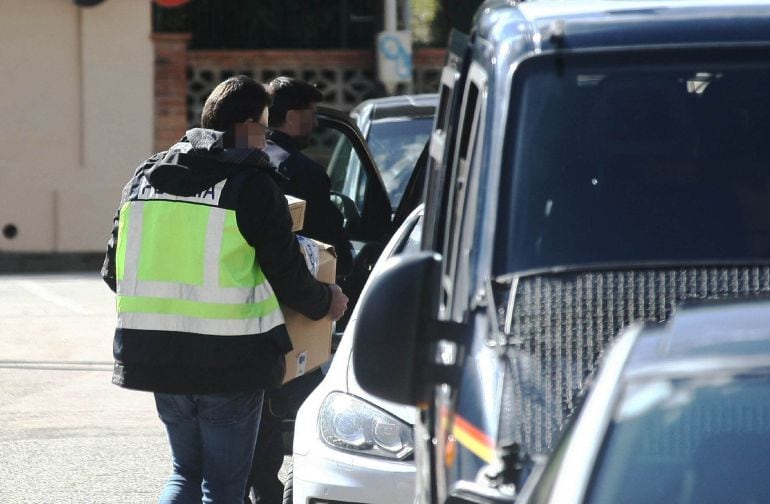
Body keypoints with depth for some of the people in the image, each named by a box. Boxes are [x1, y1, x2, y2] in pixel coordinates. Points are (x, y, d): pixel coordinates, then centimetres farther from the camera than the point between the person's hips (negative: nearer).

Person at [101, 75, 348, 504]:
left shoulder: (146, 177, 8)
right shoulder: (253, 186, -9)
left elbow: (114, 271, 12)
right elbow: (288, 277, -6)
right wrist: (325, 303, 15)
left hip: (159, 356, 5)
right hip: (230, 363, -5)